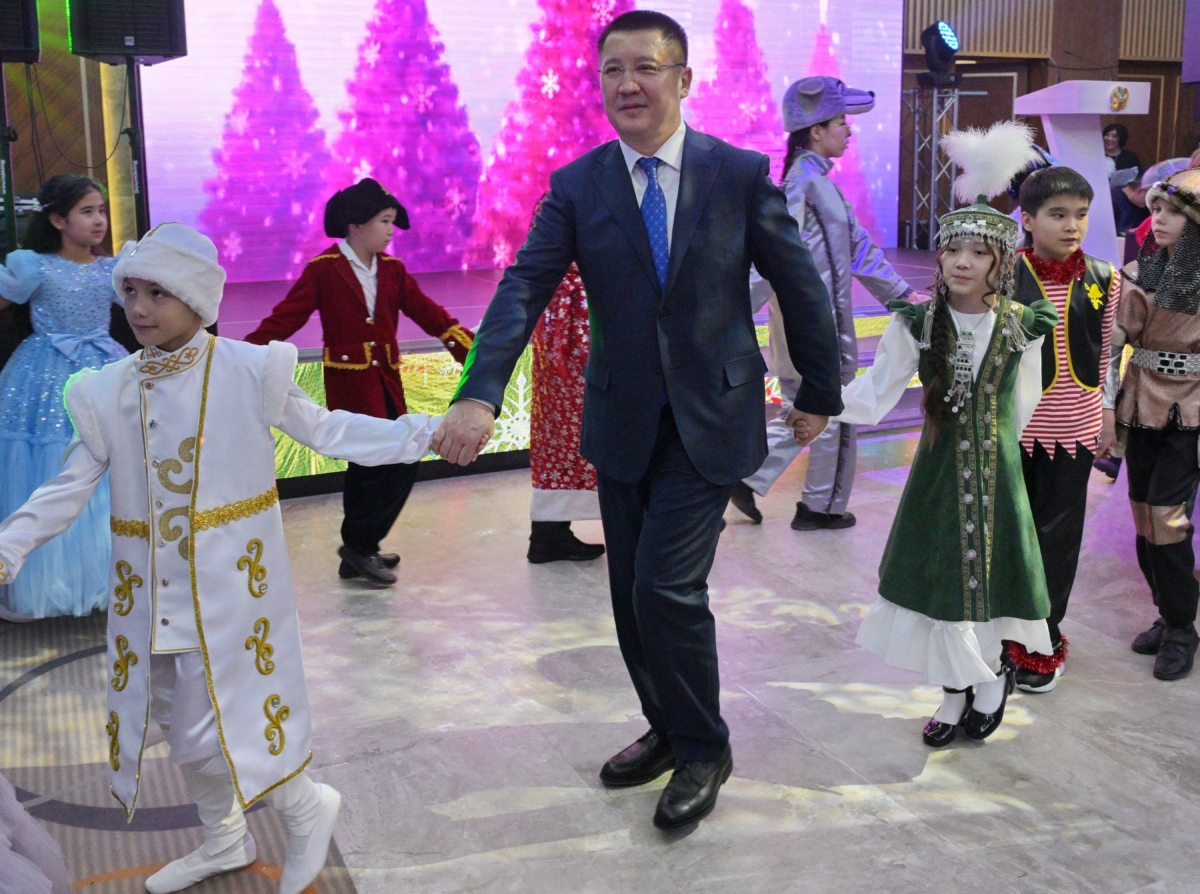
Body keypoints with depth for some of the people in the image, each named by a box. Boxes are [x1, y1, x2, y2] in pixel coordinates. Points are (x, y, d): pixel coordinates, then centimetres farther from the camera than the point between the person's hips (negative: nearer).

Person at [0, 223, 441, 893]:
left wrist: (423, 433, -12)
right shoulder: (107, 393, 3)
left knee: (212, 725, -7)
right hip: (153, 586, 5)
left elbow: (327, 430, -4)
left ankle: (308, 805, 19)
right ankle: (225, 839, 38)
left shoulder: (249, 372, -8)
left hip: (228, 580, -5)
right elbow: (71, 487, 7)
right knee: (179, 720, 16)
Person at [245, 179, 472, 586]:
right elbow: (283, 319, -9)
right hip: (350, 384, -6)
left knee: (369, 468, 13)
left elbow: (430, 314, 6)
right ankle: (359, 545, 2)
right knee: (399, 464, -13)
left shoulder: (392, 270, 8)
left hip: (386, 383, 6)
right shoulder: (323, 270, -8)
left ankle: (358, 554, 25)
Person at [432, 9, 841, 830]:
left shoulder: (740, 173, -7)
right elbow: (524, 289, -14)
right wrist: (479, 394, -29)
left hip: (709, 421, -3)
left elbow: (800, 286, 1)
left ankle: (703, 749, 13)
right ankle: (667, 730, 36)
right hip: (624, 423, 4)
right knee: (633, 597, 12)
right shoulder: (576, 187, -2)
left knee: (668, 587, -11)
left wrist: (820, 392, 6)